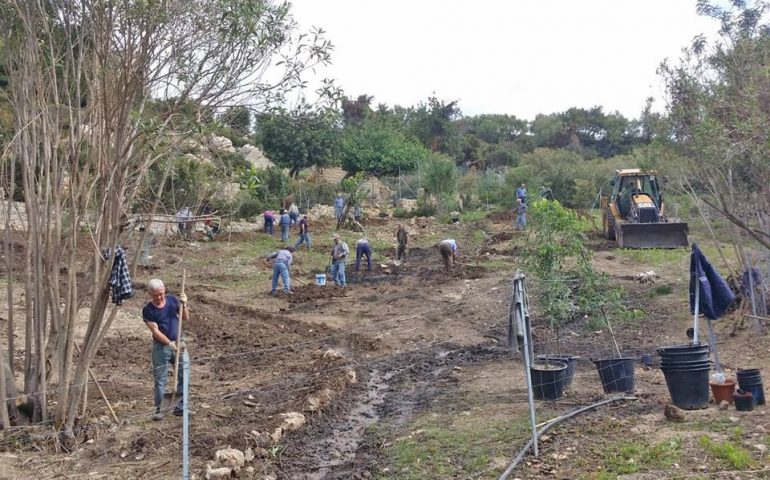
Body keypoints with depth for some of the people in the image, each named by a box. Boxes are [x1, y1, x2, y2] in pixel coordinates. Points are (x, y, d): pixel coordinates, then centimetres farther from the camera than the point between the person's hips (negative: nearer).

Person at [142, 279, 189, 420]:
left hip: (178, 343, 3)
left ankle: (180, 407, 16)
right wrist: (170, 343, -19)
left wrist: (184, 304, -16)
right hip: (161, 346, -3)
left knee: (183, 376, 5)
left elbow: (185, 317, 2)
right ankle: (159, 409, 11)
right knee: (160, 379, 1)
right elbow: (155, 330, -13)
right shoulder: (148, 310, -10)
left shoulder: (173, 300, -1)